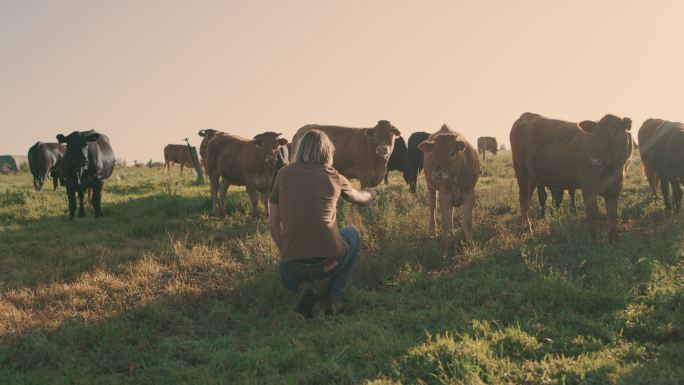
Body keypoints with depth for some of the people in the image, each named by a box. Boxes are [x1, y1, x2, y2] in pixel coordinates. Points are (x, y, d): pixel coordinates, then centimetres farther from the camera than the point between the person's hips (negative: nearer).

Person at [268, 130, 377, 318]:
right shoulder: (334, 177, 4)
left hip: (294, 265, 1)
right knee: (351, 234, 33)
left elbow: (273, 223, 8)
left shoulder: (284, 174, 6)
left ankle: (303, 288, 4)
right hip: (330, 262, -1)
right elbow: (359, 198, 27)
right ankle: (335, 296, 18)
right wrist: (370, 194, 50)